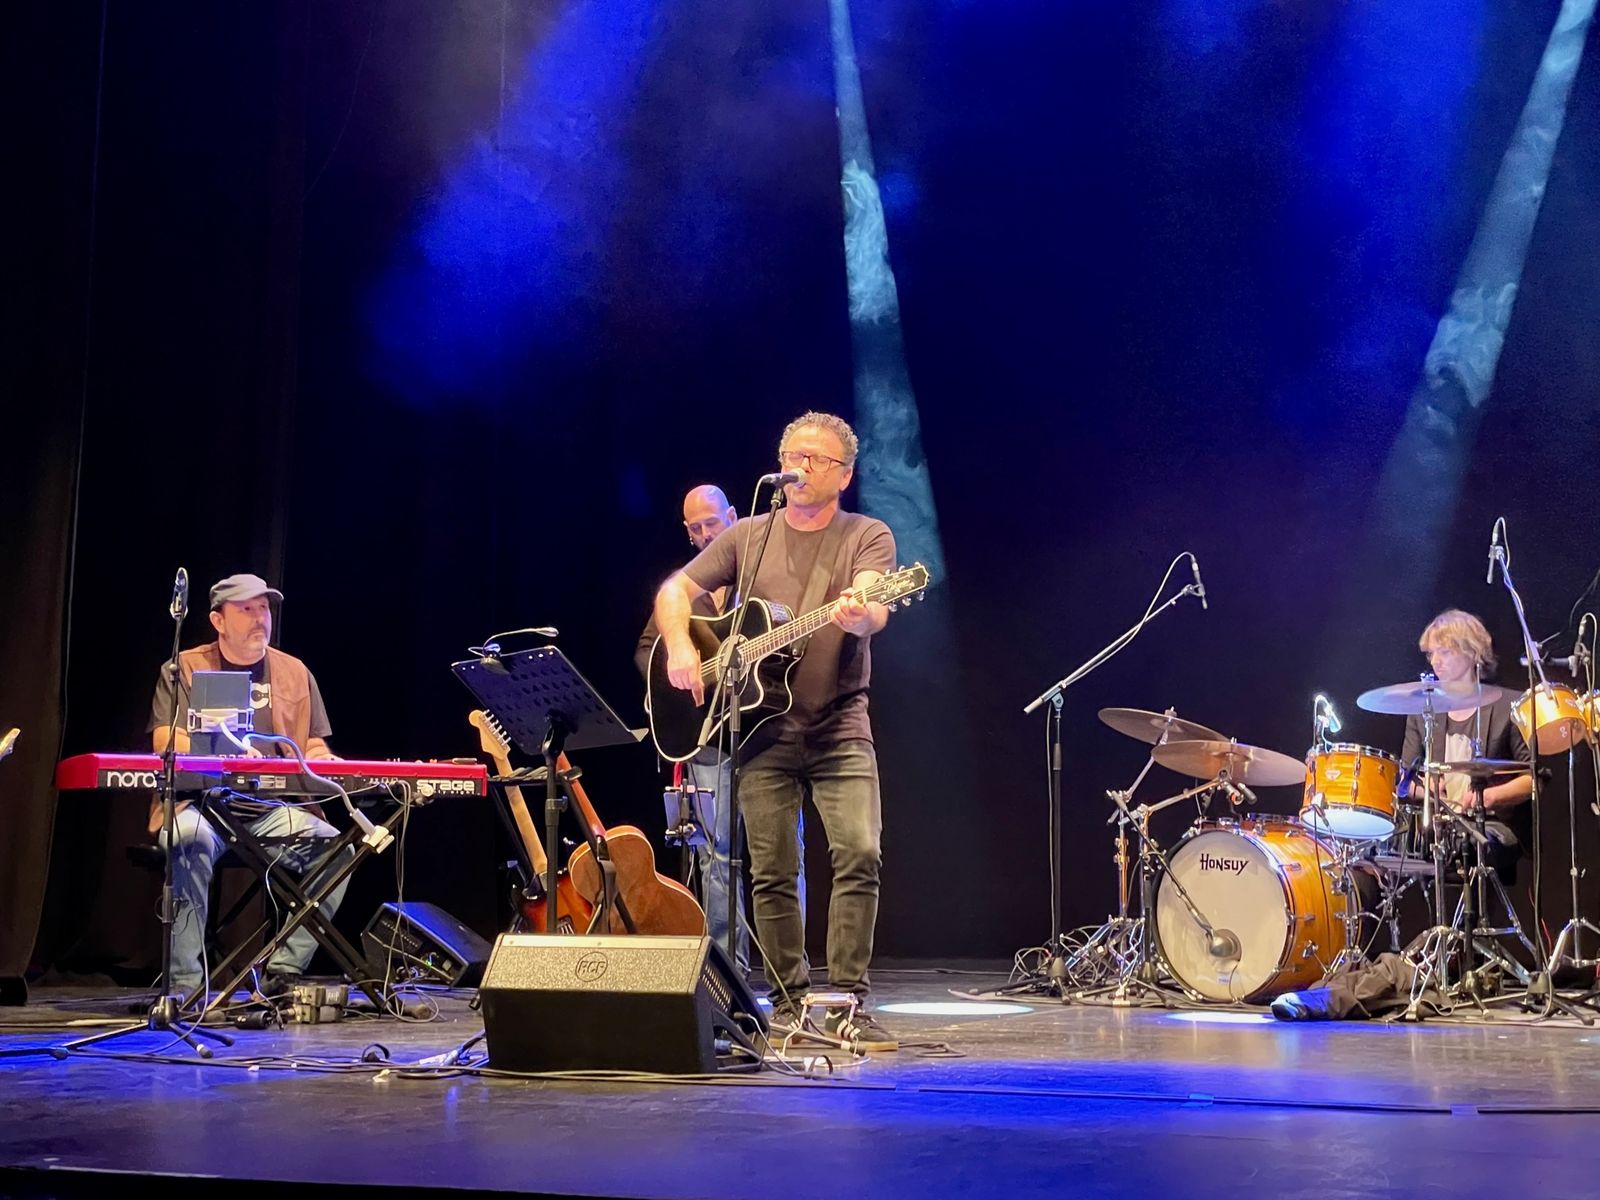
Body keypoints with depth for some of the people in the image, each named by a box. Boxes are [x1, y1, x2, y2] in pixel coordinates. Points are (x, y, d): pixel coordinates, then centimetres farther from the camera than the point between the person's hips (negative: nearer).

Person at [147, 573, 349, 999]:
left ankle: (284, 973, -14)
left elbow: (314, 746, 17)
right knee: (191, 839, -37)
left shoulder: (294, 672, 15)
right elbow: (165, 740, -7)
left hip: (275, 811, 4)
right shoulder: (184, 669, 5)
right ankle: (185, 985, -31)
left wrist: (324, 763, -8)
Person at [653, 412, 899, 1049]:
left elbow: (874, 608, -18)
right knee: (772, 871, 1)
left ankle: (848, 1002, -7)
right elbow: (674, 592, 13)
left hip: (840, 728, -2)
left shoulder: (867, 536, 1)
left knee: (860, 853, -16)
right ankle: (789, 1002, 13)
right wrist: (681, 651, -6)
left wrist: (859, 616, -42)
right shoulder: (748, 536, 11)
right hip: (762, 730, 2)